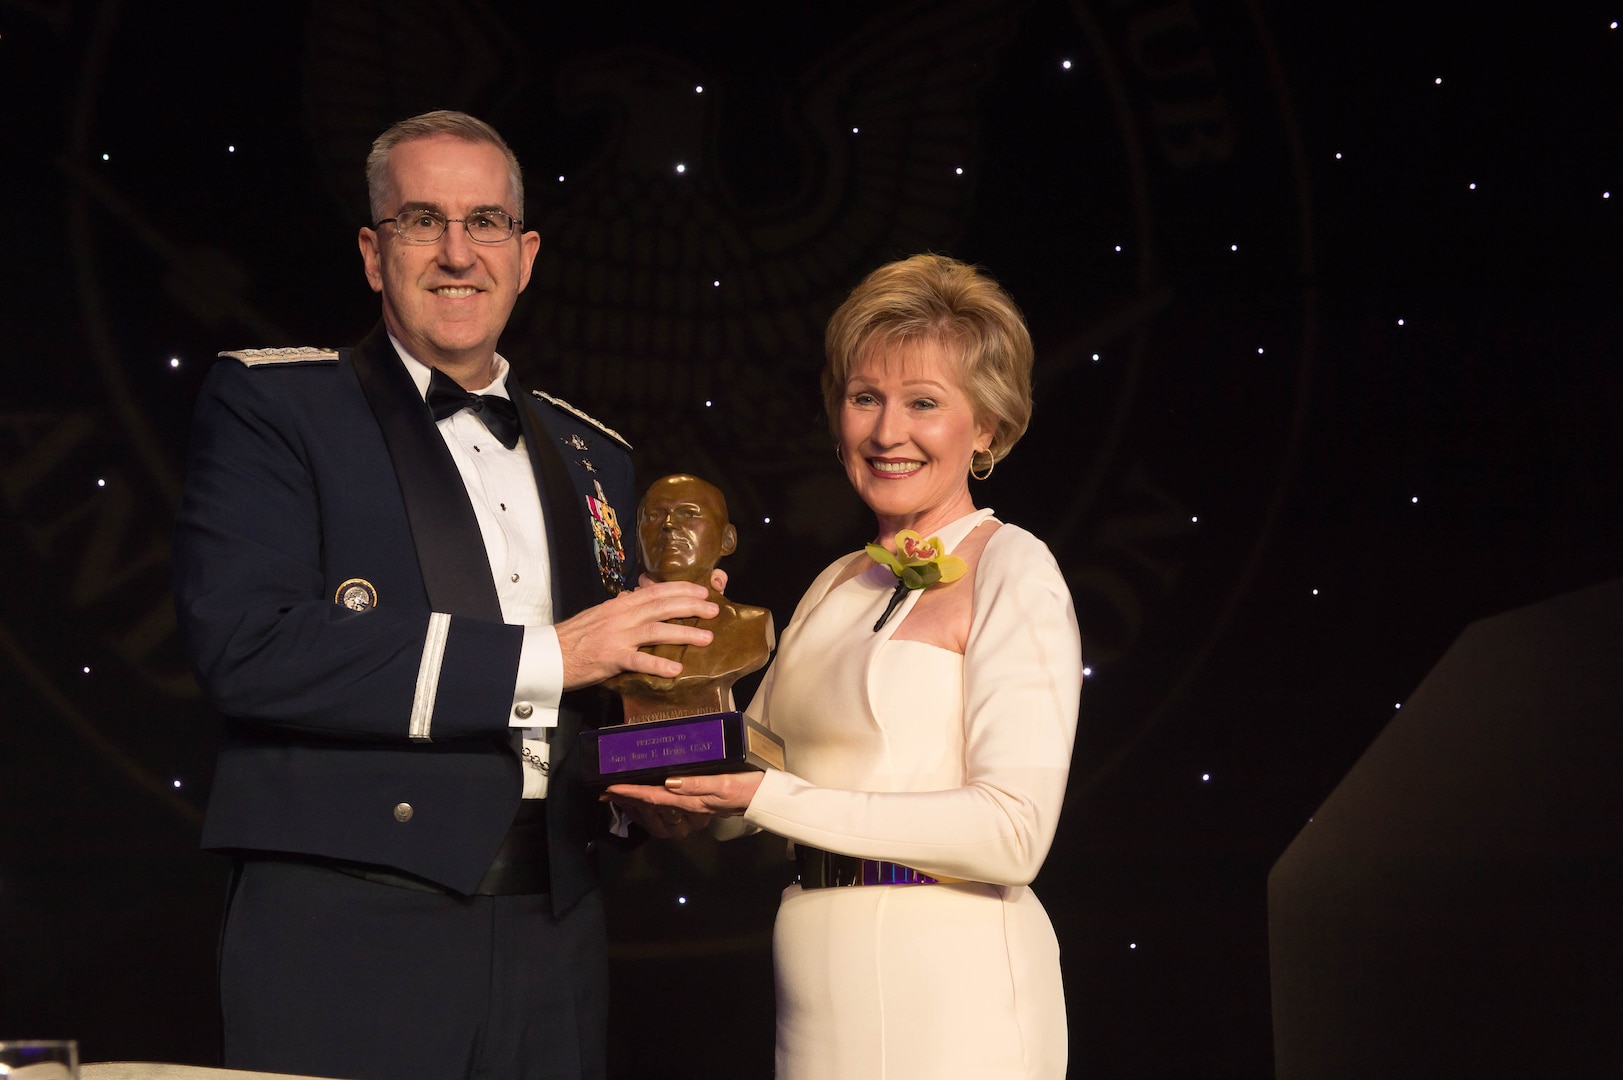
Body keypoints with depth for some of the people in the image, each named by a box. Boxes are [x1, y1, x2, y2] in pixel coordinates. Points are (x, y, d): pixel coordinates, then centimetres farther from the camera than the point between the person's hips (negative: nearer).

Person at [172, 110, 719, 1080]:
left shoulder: (593, 459, 18)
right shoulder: (267, 403, 0)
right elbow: (243, 645, -16)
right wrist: (547, 656, -15)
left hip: (552, 932, 5)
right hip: (347, 928, -5)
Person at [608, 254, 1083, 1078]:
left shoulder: (1010, 570, -7)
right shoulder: (838, 586, 15)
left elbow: (1013, 833, -18)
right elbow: (743, 785, 12)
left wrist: (769, 796, -20)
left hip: (950, 1002, -7)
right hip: (821, 1000, 7)